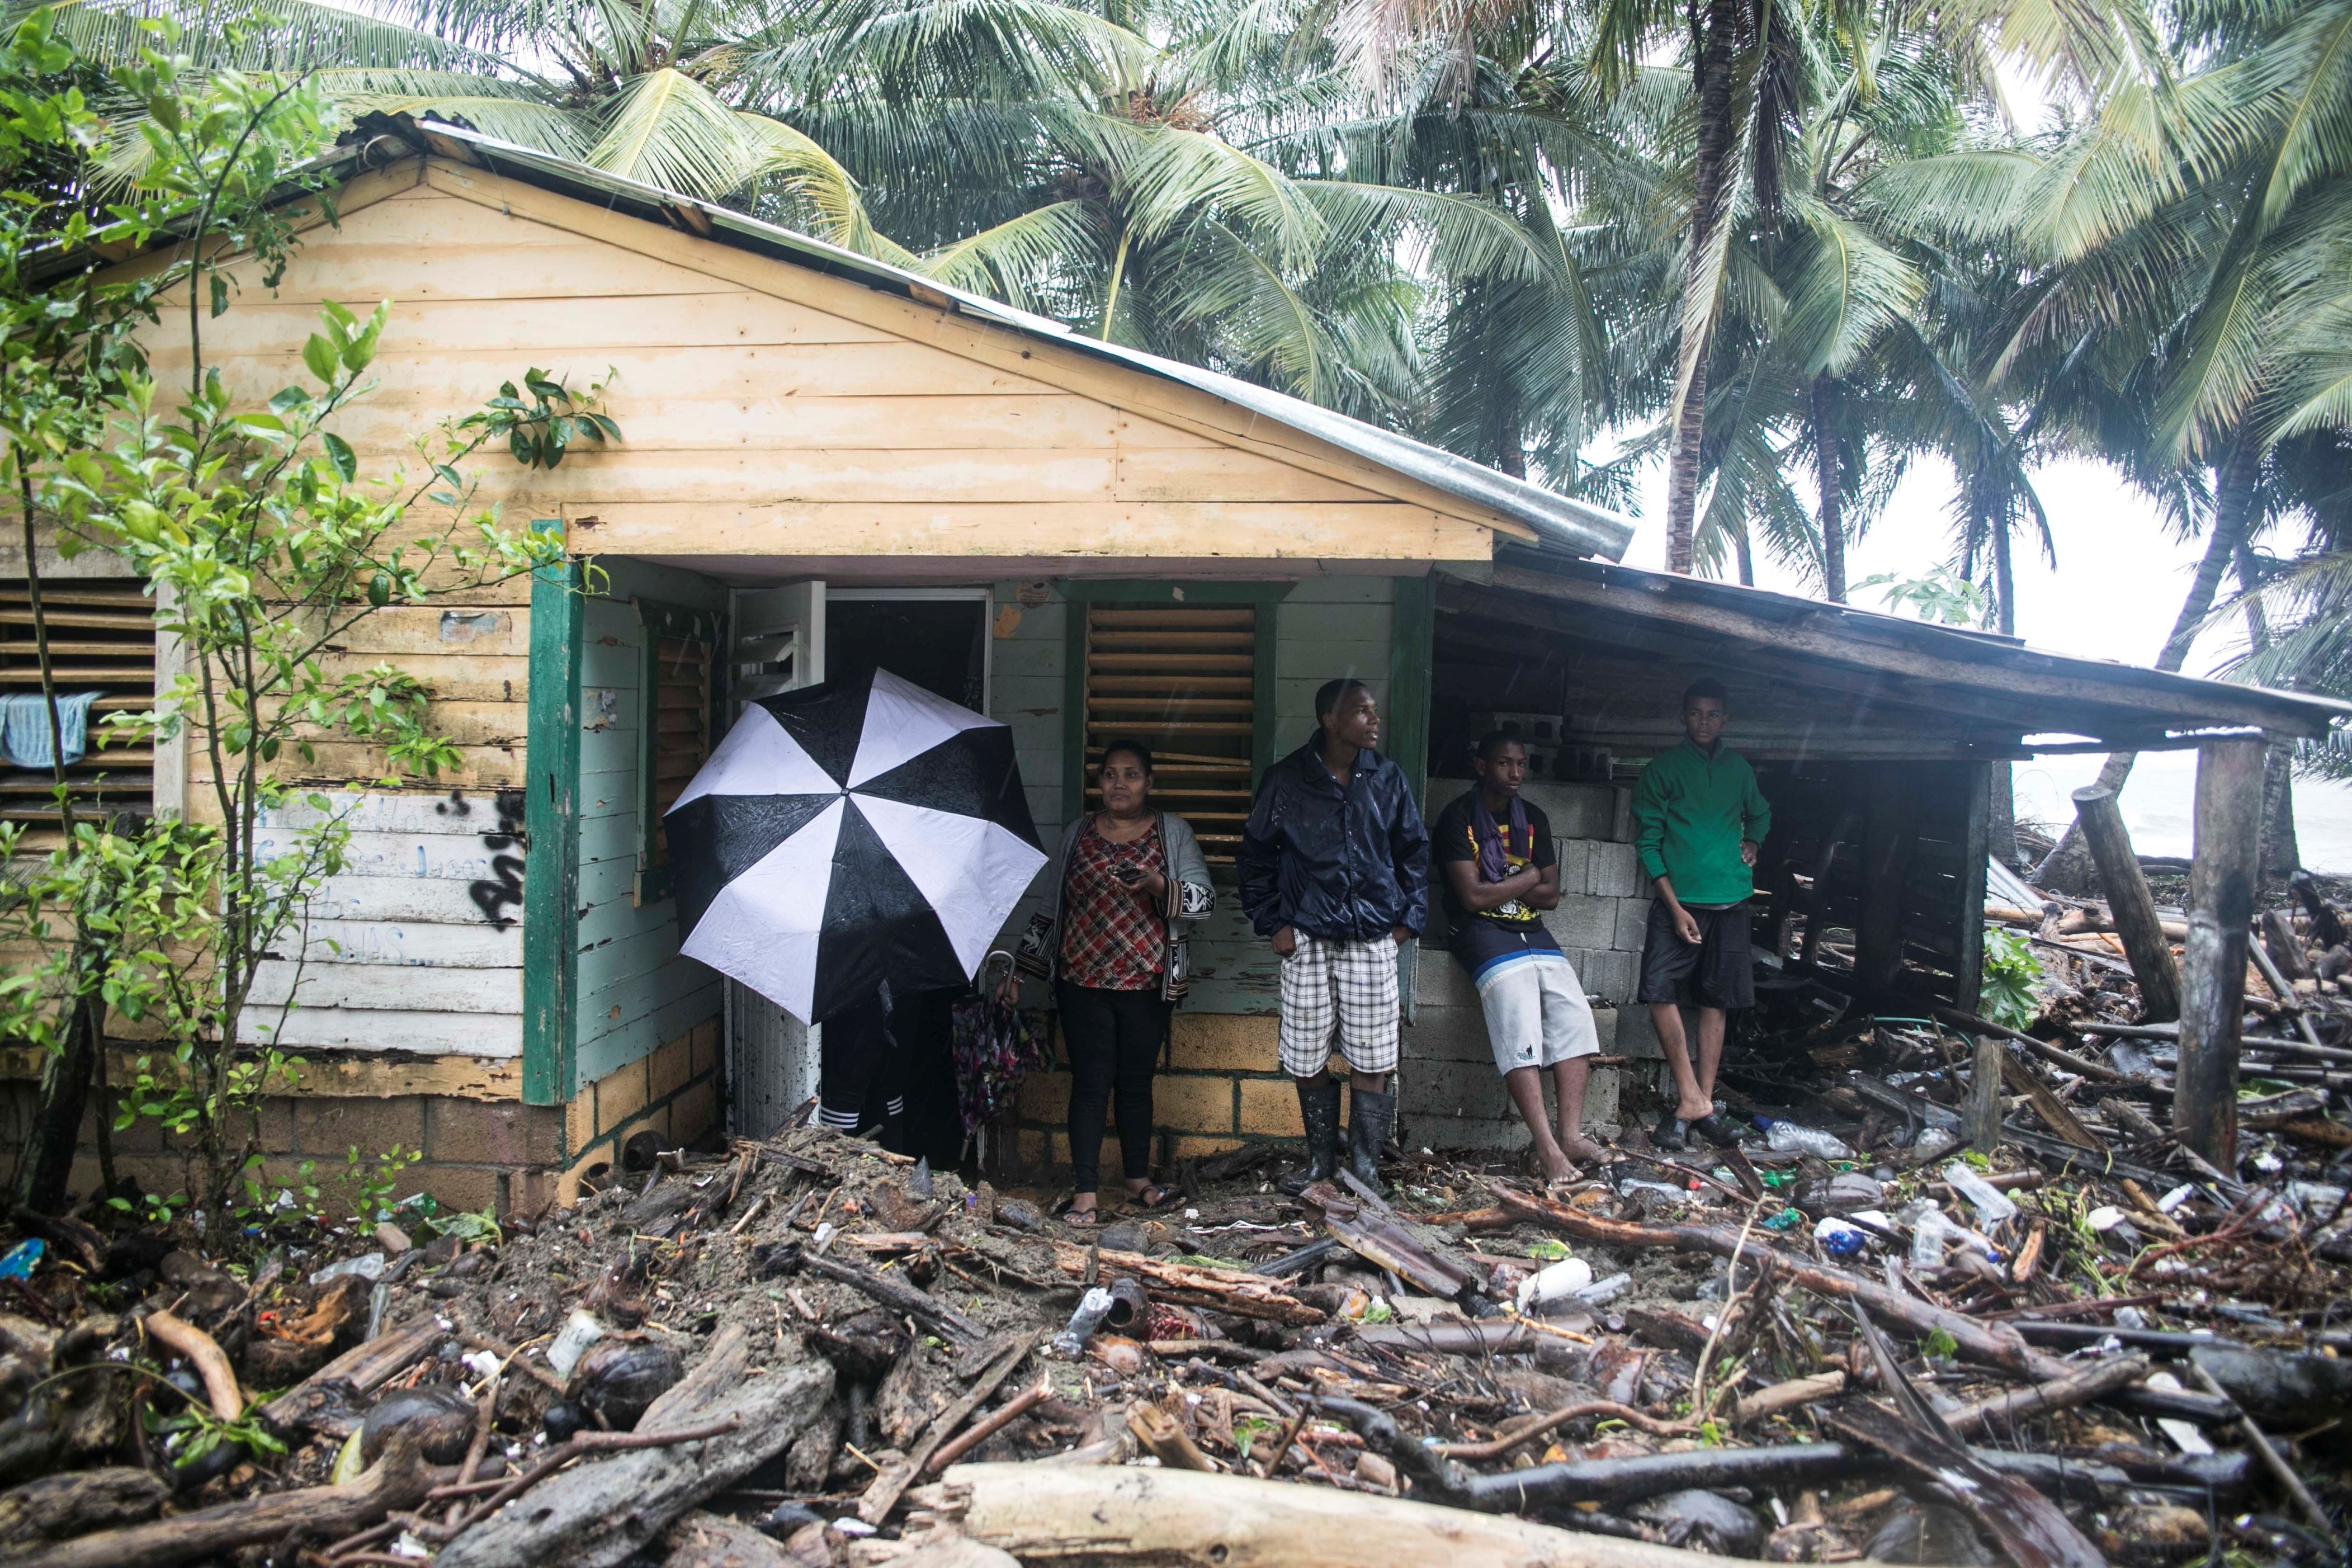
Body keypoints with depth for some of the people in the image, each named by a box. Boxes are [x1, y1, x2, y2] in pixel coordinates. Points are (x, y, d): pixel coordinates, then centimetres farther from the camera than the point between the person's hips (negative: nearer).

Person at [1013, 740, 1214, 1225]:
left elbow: (1204, 901, -6)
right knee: (1090, 1082, -1)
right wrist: (1022, 967, 11)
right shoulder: (1078, 834, 8)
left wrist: (1158, 884, -23)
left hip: (1147, 984, 0)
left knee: (1137, 1080, 10)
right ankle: (1085, 1192, 4)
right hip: (1083, 982, 1)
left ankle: (1138, 1177, 26)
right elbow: (1050, 905, 14)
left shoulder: (1173, 833, 2)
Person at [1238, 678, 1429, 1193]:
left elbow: (1414, 851, 14)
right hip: (1307, 939, -1)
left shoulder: (1387, 778, 5)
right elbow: (1255, 854, 6)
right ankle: (1321, 1161, 22)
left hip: (1374, 938, 1)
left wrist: (1408, 919, 7)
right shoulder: (1287, 779, -1)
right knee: (1308, 1061, 5)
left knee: (1372, 1061, 0)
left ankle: (1365, 1165, 14)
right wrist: (1272, 922, 1)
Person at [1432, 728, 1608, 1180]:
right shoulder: (1458, 819, -4)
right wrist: (1527, 878, 0)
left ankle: (1571, 1135, -19)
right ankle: (1546, 1146, -30)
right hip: (1480, 930, -6)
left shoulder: (1533, 819, 16)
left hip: (1530, 929, 6)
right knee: (1518, 1016, -27)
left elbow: (1551, 895, 11)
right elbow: (1473, 896, -14)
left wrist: (1498, 889, -5)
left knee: (1574, 1011, -17)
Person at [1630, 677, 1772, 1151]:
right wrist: (1675, 906, -11)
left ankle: (1702, 1103, 10)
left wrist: (1751, 843, 11)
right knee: (1661, 992, -18)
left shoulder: (1739, 769, 13)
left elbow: (1760, 815, 33)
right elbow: (1647, 842, -3)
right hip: (1679, 899, -3)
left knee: (1714, 1003, 4)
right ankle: (1692, 1100, -12)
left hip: (1730, 903, 4)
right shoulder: (1663, 770, 1)